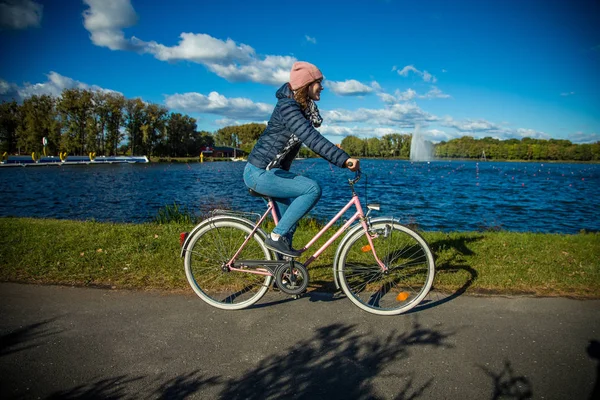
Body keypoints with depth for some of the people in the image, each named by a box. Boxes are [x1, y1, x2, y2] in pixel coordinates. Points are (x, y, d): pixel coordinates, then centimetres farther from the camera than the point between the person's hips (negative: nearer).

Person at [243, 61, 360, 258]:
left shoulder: (303, 108, 11)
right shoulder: (288, 106, -19)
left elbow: (314, 140, 17)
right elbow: (312, 139, -31)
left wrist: (343, 160, 10)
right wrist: (344, 159, -36)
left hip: (272, 171, 10)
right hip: (260, 173, -10)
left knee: (289, 220, 13)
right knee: (313, 189, -21)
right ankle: (276, 236, -11)